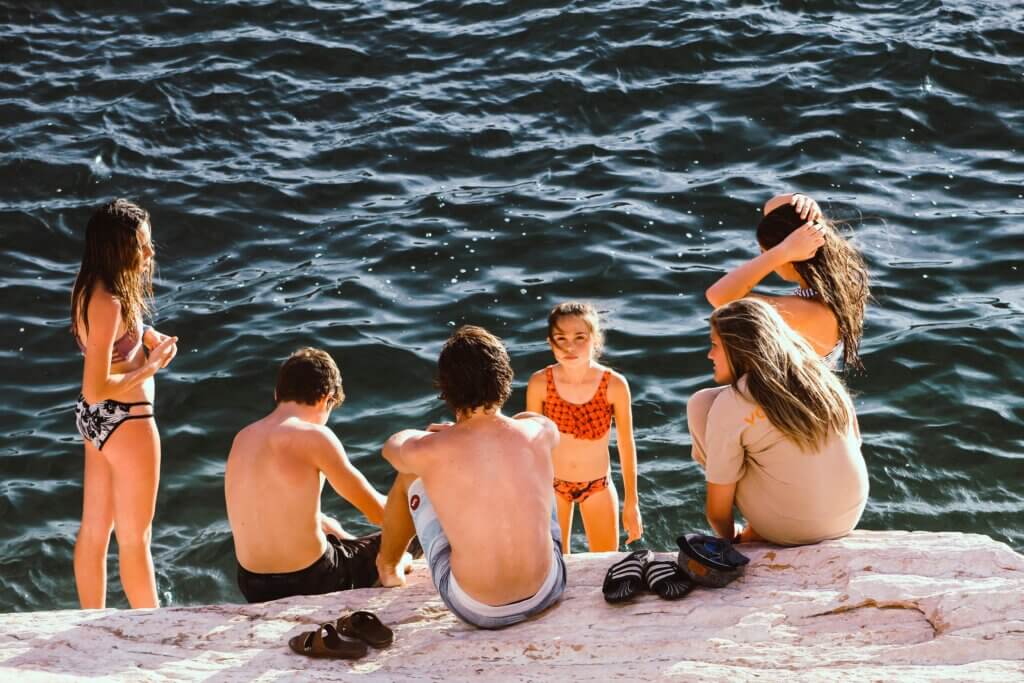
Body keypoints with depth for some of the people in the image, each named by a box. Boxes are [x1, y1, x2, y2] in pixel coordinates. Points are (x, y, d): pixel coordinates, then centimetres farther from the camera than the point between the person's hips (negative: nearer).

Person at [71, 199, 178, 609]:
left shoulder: (90, 289, 0)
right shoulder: (108, 303, -28)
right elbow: (96, 388, -29)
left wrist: (149, 335, 2)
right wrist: (152, 367, -18)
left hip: (94, 419, 9)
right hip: (125, 422, -9)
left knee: (94, 529, 19)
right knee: (134, 538, 7)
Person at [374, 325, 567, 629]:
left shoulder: (427, 453, -18)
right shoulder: (540, 432, -12)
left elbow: (392, 445, 9)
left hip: (477, 610, -2)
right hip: (547, 593, 2)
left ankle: (388, 566, 47)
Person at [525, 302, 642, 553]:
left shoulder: (615, 385, -21)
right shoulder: (540, 383, -19)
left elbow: (626, 445, -10)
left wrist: (632, 503, -4)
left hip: (598, 486, 0)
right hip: (551, 485, 0)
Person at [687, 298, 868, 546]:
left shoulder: (729, 405, -14)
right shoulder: (820, 376, 1)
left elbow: (718, 510, -8)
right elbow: (854, 442, 14)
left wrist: (731, 538, 15)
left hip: (790, 532, -5)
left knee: (699, 405, 5)